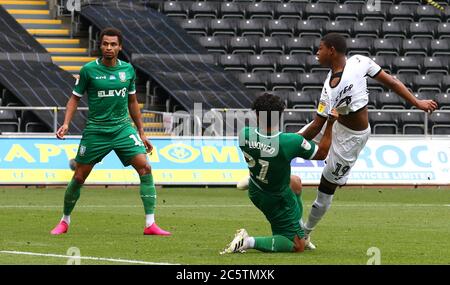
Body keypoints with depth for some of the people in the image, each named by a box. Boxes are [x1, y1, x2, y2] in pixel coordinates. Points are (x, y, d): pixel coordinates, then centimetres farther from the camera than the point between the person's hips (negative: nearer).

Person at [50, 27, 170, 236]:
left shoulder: (127, 70, 3)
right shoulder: (89, 70, -6)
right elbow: (75, 98, 3)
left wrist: (141, 133, 15)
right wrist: (66, 123, -12)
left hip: (123, 127, 2)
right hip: (96, 131, -2)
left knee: (145, 167, -16)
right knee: (79, 177, 2)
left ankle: (150, 224, -14)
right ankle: (65, 221, 26)